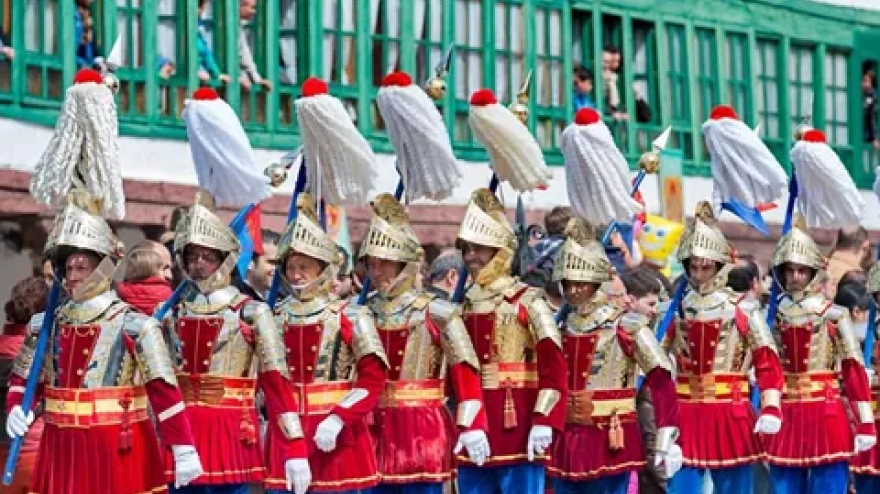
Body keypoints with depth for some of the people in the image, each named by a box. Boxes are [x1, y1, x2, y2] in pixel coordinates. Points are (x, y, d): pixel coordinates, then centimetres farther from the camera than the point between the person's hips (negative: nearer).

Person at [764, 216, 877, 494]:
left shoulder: (833, 315, -3)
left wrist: (865, 424, -10)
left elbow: (854, 370, -5)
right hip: (785, 418, 4)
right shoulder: (774, 315, 9)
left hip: (826, 417, -4)